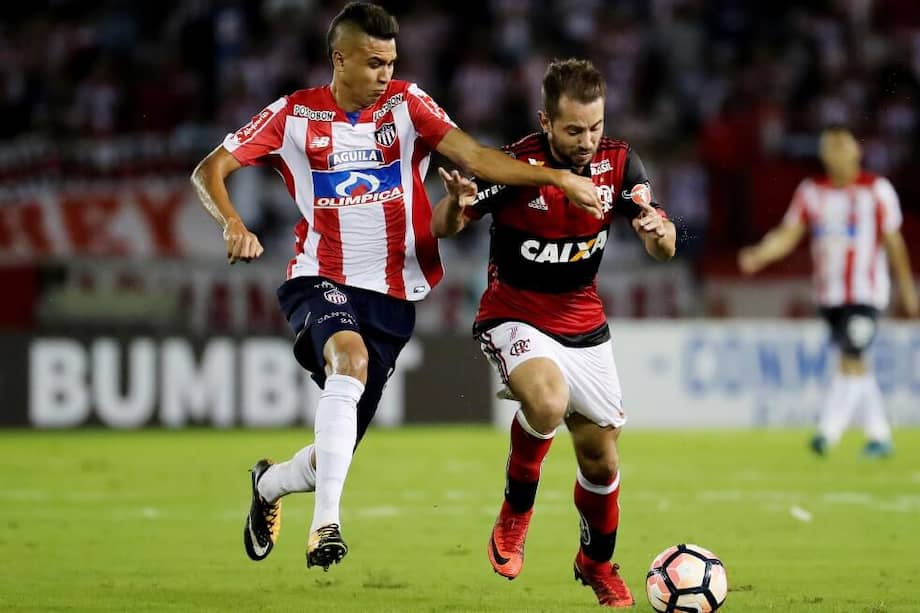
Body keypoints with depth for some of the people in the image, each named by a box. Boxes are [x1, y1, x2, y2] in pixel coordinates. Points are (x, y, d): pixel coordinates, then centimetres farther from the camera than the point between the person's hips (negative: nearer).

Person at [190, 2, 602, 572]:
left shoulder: (407, 104, 0)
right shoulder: (295, 115, -1)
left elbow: (474, 156, -10)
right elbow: (209, 171, -1)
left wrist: (558, 177, -23)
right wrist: (233, 223, -22)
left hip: (392, 294, 2)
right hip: (320, 281, -2)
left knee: (337, 448, 2)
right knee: (350, 356, -37)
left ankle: (270, 485, 40)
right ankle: (326, 523, -38)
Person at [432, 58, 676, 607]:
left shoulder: (619, 163, -9)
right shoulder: (514, 166, -21)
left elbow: (665, 250, -7)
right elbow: (442, 228, -14)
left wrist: (659, 231, -32)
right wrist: (457, 205, -38)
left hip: (584, 324, 4)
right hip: (515, 319, -4)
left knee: (601, 458, 10)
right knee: (548, 399, -35)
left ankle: (597, 562, 38)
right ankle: (516, 512, -9)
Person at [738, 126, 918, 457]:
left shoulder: (877, 190, -2)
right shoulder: (811, 191, 6)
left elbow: (893, 241, 3)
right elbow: (787, 236, 1)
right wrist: (759, 255, -18)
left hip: (866, 292, -4)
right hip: (828, 293, 4)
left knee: (851, 360, -14)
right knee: (854, 364, 9)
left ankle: (829, 430, -16)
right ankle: (879, 435, 17)